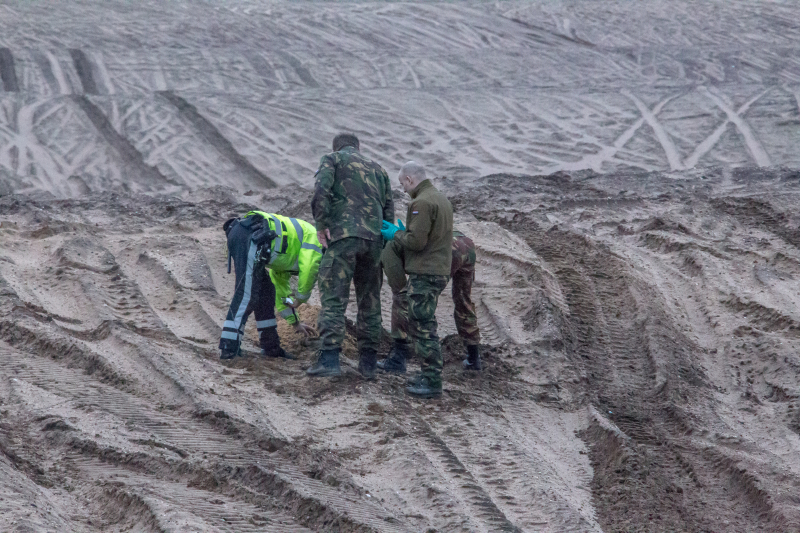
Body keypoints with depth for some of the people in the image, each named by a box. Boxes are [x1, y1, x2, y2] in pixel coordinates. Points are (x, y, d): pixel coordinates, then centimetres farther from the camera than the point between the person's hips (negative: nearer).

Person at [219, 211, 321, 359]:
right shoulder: (313, 236, 15)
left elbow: (280, 283, 45)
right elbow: (309, 269, -1)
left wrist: (295, 322, 48)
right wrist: (302, 297, 15)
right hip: (251, 237, -10)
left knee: (266, 290, 18)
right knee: (246, 294, -11)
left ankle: (271, 346, 22)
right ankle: (228, 349, -16)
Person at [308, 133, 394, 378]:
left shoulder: (332, 159, 10)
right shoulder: (377, 168, 24)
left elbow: (321, 190, -11)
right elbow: (389, 209, 18)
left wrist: (321, 224, -7)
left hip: (343, 236, -5)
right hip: (374, 239, 5)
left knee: (333, 298, -7)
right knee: (370, 301, 11)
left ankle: (329, 358, -16)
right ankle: (368, 362, 13)